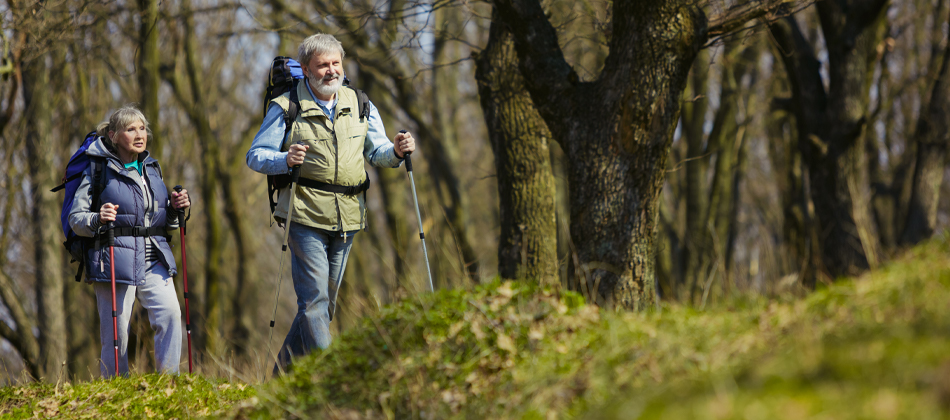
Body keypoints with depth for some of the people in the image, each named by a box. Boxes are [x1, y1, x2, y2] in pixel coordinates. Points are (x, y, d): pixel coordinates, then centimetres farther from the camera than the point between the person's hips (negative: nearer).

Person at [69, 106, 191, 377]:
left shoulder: (152, 169, 17)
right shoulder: (99, 171, -1)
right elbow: (75, 218, -3)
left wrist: (175, 209, 4)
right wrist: (98, 219, -24)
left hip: (153, 262, 4)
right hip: (115, 262, -4)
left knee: (170, 314, -16)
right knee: (116, 332, -4)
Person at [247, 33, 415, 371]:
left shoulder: (359, 105, 13)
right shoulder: (286, 108, 0)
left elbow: (376, 152, 14)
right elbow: (256, 156, -1)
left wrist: (396, 151, -10)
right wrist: (285, 160, -21)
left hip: (347, 217, 5)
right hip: (306, 216, -5)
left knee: (324, 301, 11)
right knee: (314, 299, -13)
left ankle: (284, 371, 23)